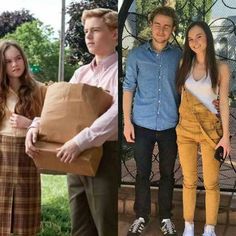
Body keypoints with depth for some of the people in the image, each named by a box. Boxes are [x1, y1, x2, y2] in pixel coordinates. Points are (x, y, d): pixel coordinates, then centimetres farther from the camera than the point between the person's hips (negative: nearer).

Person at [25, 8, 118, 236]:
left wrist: (80, 141, -30)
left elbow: (116, 112, -24)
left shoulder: (117, 71, -8)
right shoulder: (81, 73, 15)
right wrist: (36, 125, -7)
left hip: (106, 156, -7)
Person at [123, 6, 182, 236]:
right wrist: (127, 121, -3)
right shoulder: (136, 55, -1)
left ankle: (165, 217, 26)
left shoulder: (179, 56, 0)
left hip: (170, 126, 1)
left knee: (167, 173, 11)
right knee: (142, 173, 8)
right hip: (142, 124, 0)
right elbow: (128, 89, 2)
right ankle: (141, 216, 24)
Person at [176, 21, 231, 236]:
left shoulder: (221, 68, -3)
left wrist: (226, 135, -7)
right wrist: (178, 124, 6)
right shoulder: (185, 65, 5)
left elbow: (223, 102, -3)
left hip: (210, 129, -2)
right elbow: (181, 97, 10)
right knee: (189, 181, 9)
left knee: (211, 183, 2)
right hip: (186, 129, 3)